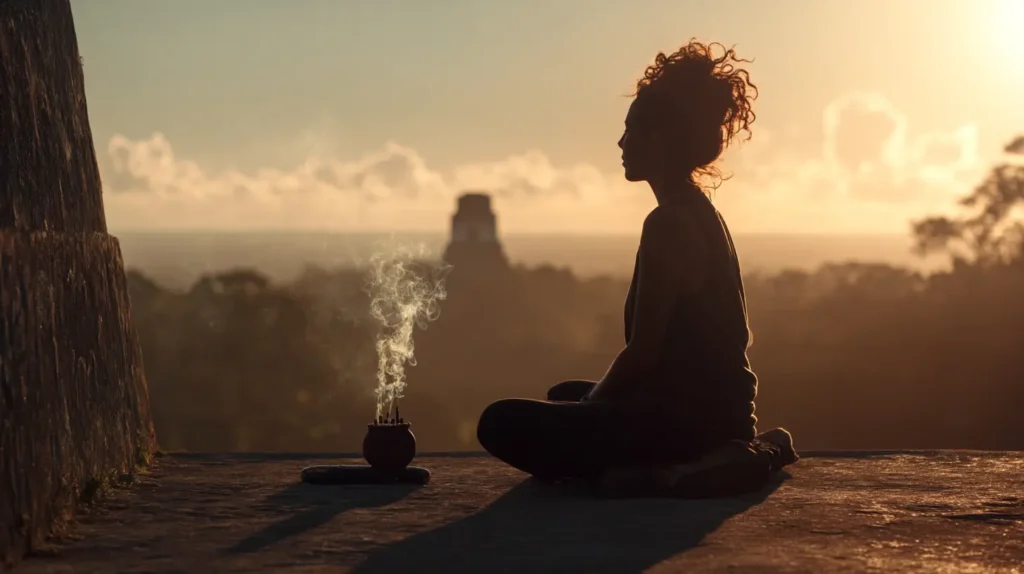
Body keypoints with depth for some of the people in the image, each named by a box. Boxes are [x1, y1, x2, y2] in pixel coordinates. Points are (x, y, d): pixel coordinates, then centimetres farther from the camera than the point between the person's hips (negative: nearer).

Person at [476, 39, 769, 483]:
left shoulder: (669, 223, -17)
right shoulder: (699, 213, 14)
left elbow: (642, 352, -18)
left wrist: (591, 405, -2)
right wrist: (591, 400, 16)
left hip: (687, 423, -10)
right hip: (715, 411, 10)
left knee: (503, 424, -16)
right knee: (564, 394, 33)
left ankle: (643, 476, -9)